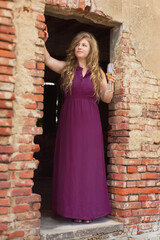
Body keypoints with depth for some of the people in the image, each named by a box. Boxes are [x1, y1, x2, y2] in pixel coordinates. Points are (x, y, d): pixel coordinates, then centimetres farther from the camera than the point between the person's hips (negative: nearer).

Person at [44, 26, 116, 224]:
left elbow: (106, 99, 7)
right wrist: (42, 42, -17)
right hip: (69, 120, 0)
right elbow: (47, 60, -4)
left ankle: (88, 209, 11)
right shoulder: (67, 67, 7)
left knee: (89, 164, 2)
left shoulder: (98, 72, 8)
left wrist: (110, 85, -10)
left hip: (90, 122, 1)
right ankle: (72, 208, 10)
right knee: (70, 164, 1)